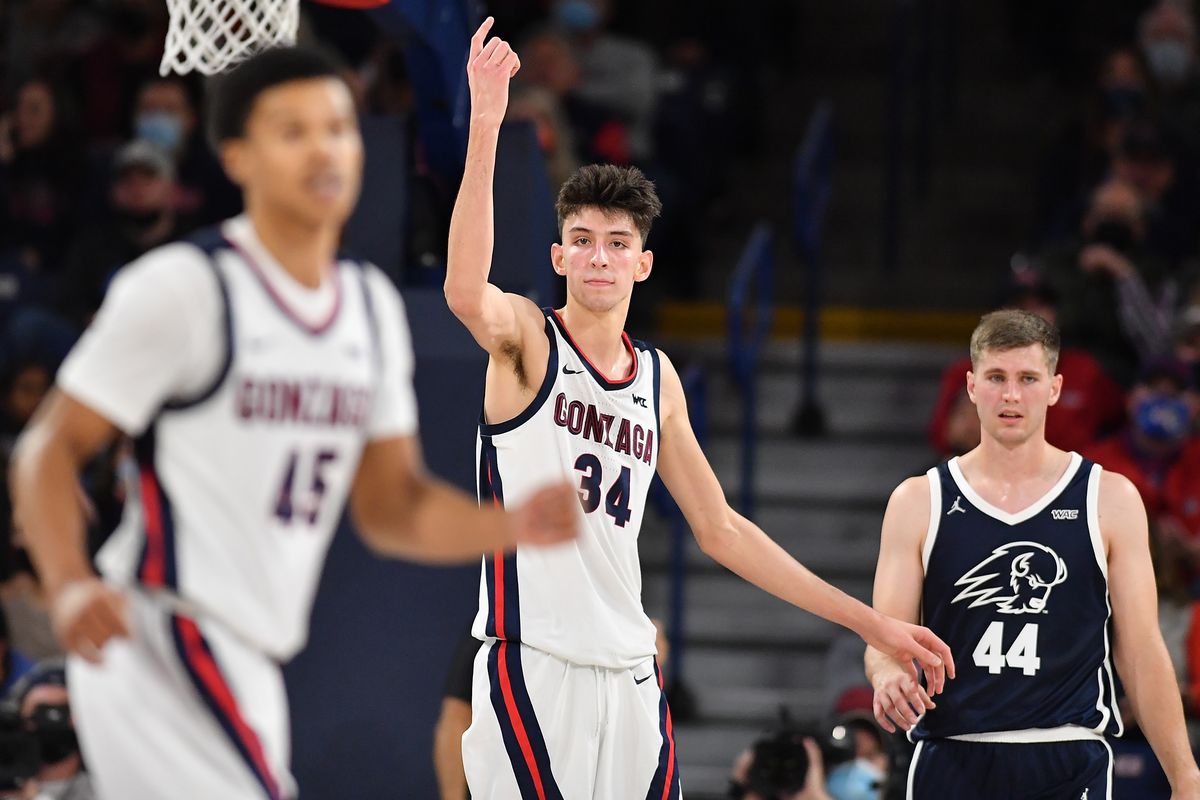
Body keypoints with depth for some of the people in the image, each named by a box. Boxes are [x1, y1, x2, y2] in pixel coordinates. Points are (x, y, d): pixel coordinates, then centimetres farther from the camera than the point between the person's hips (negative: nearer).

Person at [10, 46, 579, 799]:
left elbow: (391, 505, 18)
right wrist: (70, 585, -29)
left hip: (249, 662, 9)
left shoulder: (373, 305, 13)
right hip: (164, 641, -9)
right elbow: (51, 448, -10)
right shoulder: (183, 287, -10)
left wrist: (513, 526, -1)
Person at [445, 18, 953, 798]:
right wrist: (484, 129, -38)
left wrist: (871, 624, 19)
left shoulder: (658, 378, 15)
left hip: (630, 675, 6)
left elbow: (721, 530, 21)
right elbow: (466, 292, -28)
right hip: (533, 668, -6)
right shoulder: (527, 339, -3)